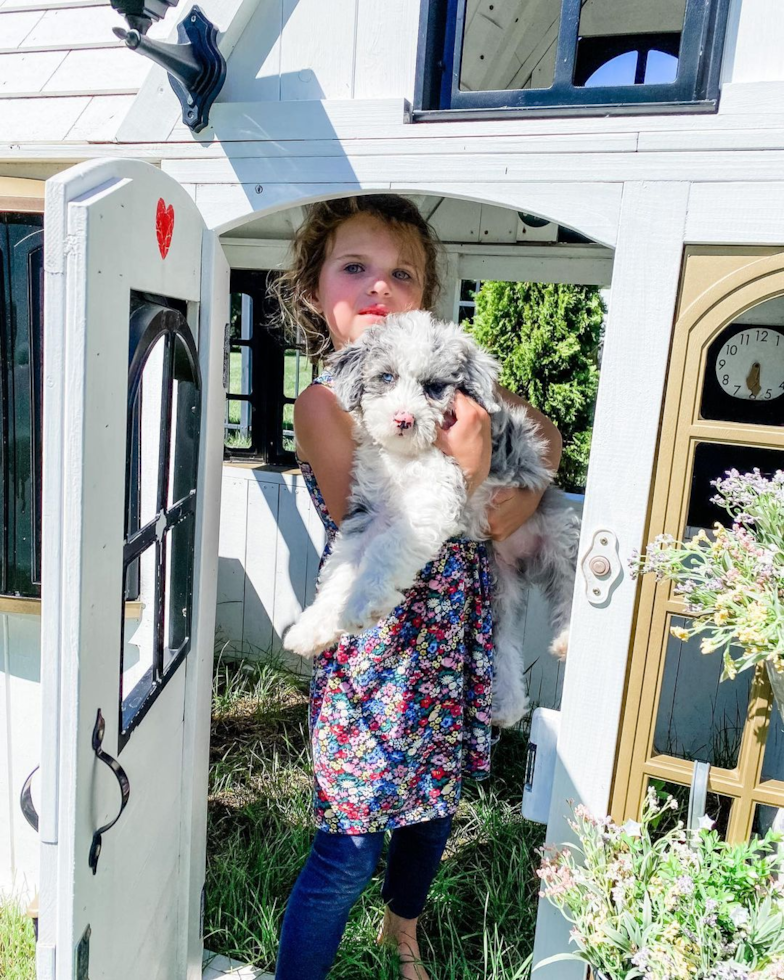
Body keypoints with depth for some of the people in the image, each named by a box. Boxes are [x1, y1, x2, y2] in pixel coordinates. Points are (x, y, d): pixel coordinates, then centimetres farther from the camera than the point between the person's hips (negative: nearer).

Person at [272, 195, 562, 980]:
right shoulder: (324, 402, -14)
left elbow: (543, 430, 11)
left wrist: (525, 496, -7)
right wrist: (463, 473, -30)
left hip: (452, 642, 6)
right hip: (373, 645, -6)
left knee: (432, 805, 25)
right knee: (350, 851, 5)